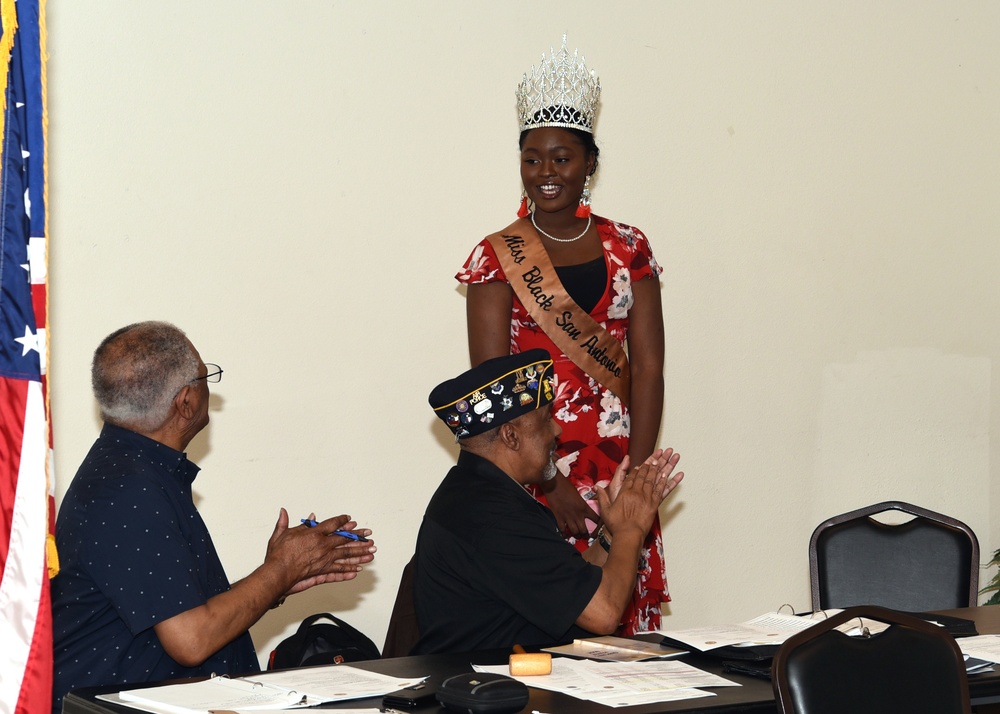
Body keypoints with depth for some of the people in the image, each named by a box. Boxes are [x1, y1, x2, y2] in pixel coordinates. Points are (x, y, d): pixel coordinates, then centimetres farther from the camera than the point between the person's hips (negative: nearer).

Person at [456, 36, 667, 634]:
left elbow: (648, 368, 3)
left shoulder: (628, 249, 9)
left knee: (623, 626, 1)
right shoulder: (498, 259, 1)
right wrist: (548, 484, -13)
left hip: (619, 473, 3)